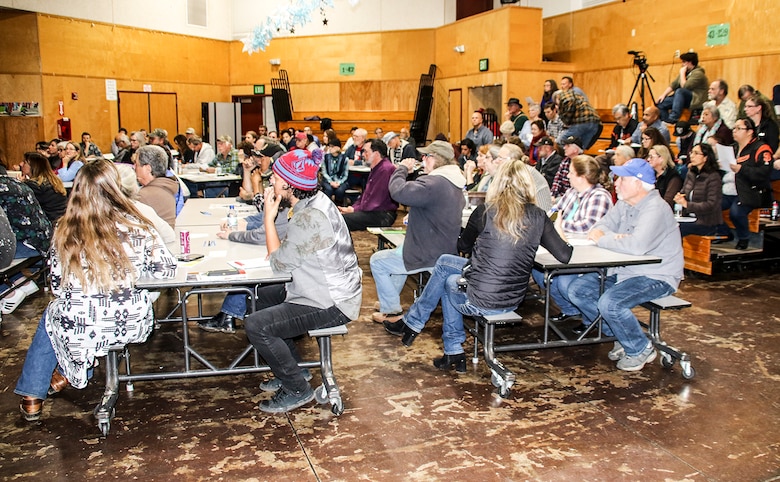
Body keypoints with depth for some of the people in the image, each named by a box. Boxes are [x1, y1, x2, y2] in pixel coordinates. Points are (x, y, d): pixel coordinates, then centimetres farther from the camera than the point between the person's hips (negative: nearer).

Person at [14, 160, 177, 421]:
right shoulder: (137, 226, -10)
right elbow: (167, 270, -4)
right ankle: (67, 373, 42)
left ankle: (32, 398, 39)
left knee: (50, 317, 33)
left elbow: (57, 288, 0)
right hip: (133, 326, 1)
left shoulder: (65, 233, -9)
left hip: (78, 331, 0)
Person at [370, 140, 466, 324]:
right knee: (399, 252, 34)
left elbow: (398, 191, -32)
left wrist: (402, 168, -15)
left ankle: (391, 311, 14)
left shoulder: (433, 183, -27)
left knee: (376, 261, 7)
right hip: (446, 251, 10)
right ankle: (391, 302, 42)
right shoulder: (454, 183, 7)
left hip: (428, 257, -10)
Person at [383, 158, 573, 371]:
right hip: (513, 303, 4)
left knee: (449, 281, 29)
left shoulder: (486, 211, -9)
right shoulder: (538, 217, -3)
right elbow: (564, 256, -2)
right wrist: (561, 235, 18)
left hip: (479, 302, -4)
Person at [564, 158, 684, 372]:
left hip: (657, 276, -9)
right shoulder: (624, 204, 6)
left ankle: (641, 349, -3)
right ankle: (620, 337, 12)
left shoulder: (655, 209, -22)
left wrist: (603, 240, -21)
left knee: (609, 303, -31)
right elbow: (599, 228, 4)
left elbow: (637, 245, -36)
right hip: (624, 270, 9)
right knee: (576, 290, -1)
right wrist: (615, 237, -19)